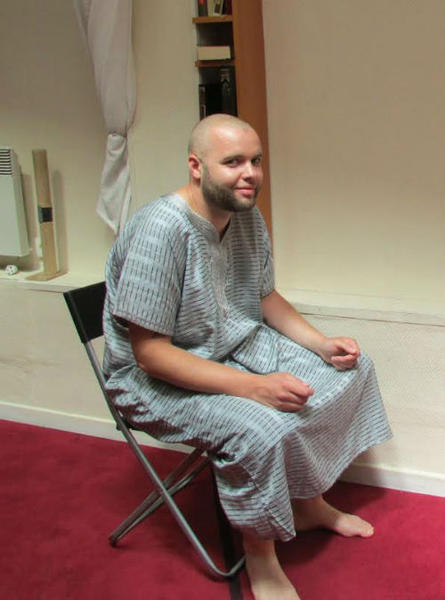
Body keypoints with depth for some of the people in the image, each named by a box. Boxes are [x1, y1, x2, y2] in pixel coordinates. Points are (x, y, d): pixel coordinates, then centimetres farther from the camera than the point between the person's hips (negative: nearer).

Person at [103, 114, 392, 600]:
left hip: (240, 347, 9)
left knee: (350, 369, 7)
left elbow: (265, 297, 13)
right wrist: (253, 386, -32)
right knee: (261, 429, -33)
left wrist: (322, 345, -2)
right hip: (157, 378, -8)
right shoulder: (160, 230, -28)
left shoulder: (248, 218, -2)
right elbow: (151, 353, -28)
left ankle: (310, 504, 21)